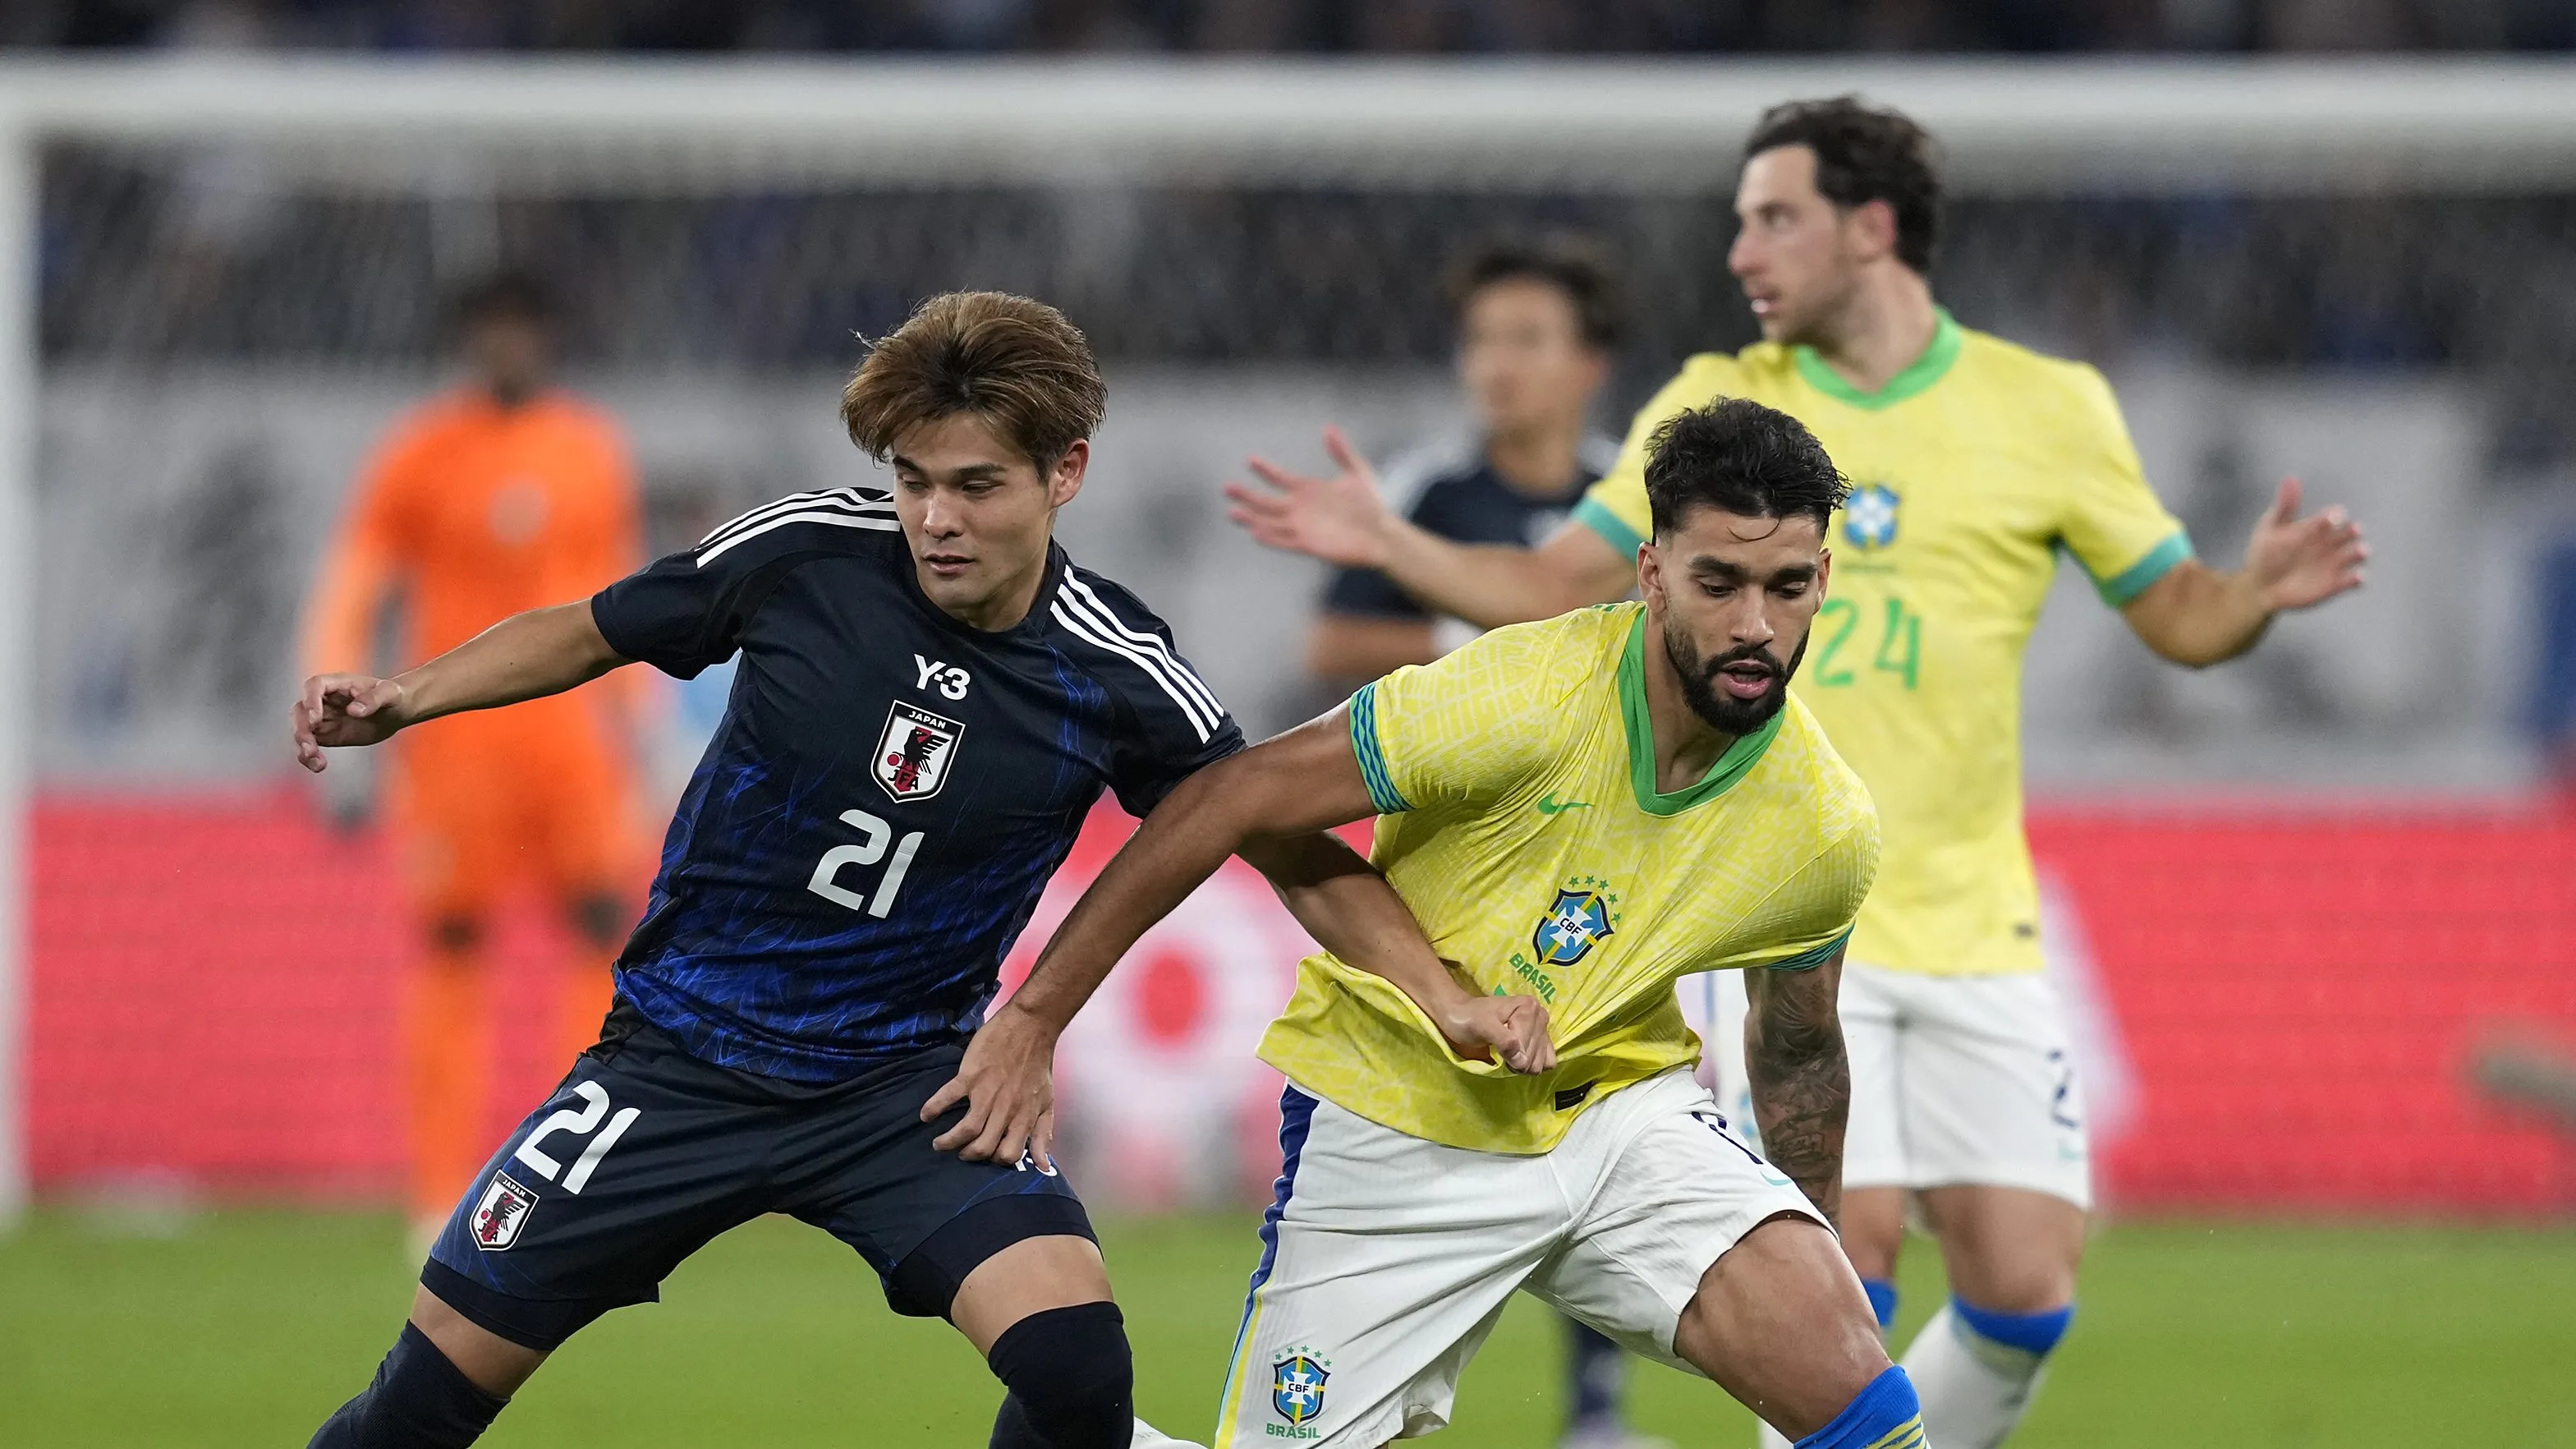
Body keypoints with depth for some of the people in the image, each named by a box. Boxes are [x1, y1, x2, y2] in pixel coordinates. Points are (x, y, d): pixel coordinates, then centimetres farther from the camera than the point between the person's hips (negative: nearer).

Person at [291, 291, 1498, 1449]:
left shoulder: (1117, 680, -13)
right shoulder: (805, 551, -14)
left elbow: (1304, 864, -3)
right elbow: (591, 633, 4)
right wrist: (399, 699, -8)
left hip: (909, 1084, 0)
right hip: (681, 1051, 0)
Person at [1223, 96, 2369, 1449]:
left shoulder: (2049, 408, 4)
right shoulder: (1714, 409, 6)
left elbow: (2180, 615, 7)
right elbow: (1553, 588, 9)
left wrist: (2257, 593, -14)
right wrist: (1389, 546, -5)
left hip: (1970, 922, 1)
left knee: (2022, 1288, -5)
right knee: (1845, 1249, -16)